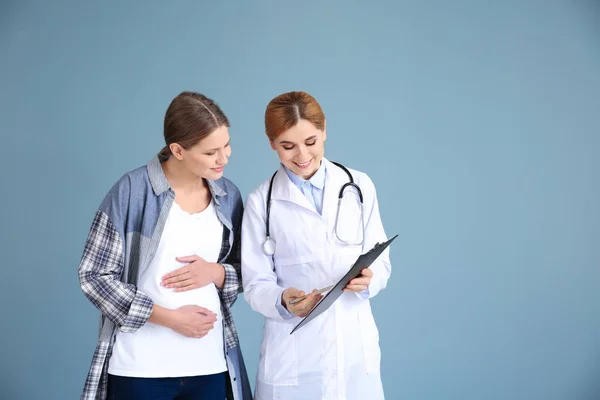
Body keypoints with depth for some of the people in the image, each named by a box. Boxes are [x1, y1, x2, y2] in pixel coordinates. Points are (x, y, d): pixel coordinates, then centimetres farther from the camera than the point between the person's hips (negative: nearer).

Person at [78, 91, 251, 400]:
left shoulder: (228, 196, 4)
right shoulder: (133, 191, -9)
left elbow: (245, 271, 13)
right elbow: (94, 276, -9)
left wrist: (216, 272, -10)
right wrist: (170, 317, -14)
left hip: (209, 365, 4)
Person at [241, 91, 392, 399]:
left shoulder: (359, 186, 2)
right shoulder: (261, 202, -3)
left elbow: (381, 263, 5)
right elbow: (255, 284, -3)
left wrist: (368, 279, -17)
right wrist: (283, 301, -23)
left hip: (356, 348, 2)